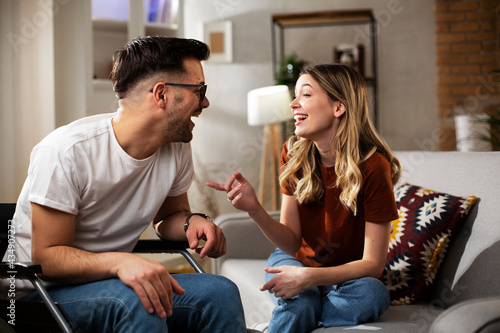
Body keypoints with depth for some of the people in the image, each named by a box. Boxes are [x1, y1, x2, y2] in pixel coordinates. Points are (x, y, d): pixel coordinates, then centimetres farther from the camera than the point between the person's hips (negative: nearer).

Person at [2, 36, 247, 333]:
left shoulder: (177, 148, -3)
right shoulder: (67, 152, -24)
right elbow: (46, 257, -22)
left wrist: (192, 222, -12)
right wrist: (120, 262, -41)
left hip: (113, 280, 6)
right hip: (43, 291, -6)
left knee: (221, 293, -18)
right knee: (136, 302, -36)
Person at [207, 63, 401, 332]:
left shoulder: (373, 166, -22)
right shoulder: (295, 154, -10)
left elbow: (373, 263, -20)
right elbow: (292, 242, -10)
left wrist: (309, 276, -33)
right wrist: (254, 209, -28)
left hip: (350, 273, 0)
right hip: (297, 261, 0)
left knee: (372, 293, -34)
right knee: (298, 302, -34)